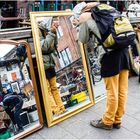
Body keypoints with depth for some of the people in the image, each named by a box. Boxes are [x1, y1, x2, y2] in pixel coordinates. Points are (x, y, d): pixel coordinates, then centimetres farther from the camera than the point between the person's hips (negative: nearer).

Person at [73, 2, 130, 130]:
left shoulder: (85, 18, 7)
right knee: (122, 90, 12)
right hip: (124, 50, 7)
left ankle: (107, 122, 22)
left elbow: (83, 40, 16)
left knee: (112, 92, 4)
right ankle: (117, 120, 29)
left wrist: (80, 24, 30)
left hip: (111, 54, -7)